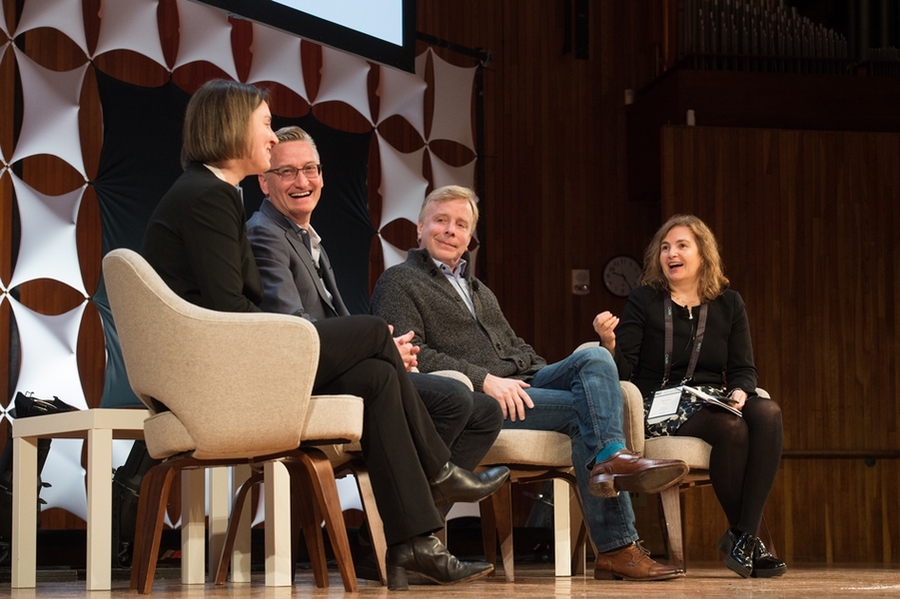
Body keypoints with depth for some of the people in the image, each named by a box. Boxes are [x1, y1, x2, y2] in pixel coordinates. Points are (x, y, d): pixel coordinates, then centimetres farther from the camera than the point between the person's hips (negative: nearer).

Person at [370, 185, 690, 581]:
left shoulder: (481, 292, 33)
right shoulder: (399, 282, 6)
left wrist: (547, 376, 7)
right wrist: (484, 379, -20)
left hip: (520, 385, 7)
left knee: (594, 358, -20)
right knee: (581, 408, -23)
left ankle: (612, 458, -38)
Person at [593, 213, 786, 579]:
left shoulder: (728, 304, 14)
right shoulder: (644, 301, 5)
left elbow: (743, 368, 11)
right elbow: (623, 371, -1)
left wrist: (739, 392, -12)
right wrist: (608, 342, -22)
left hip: (713, 401, 4)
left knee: (768, 414, -30)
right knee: (731, 428, -34)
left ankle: (744, 536, -27)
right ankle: (742, 534, -14)